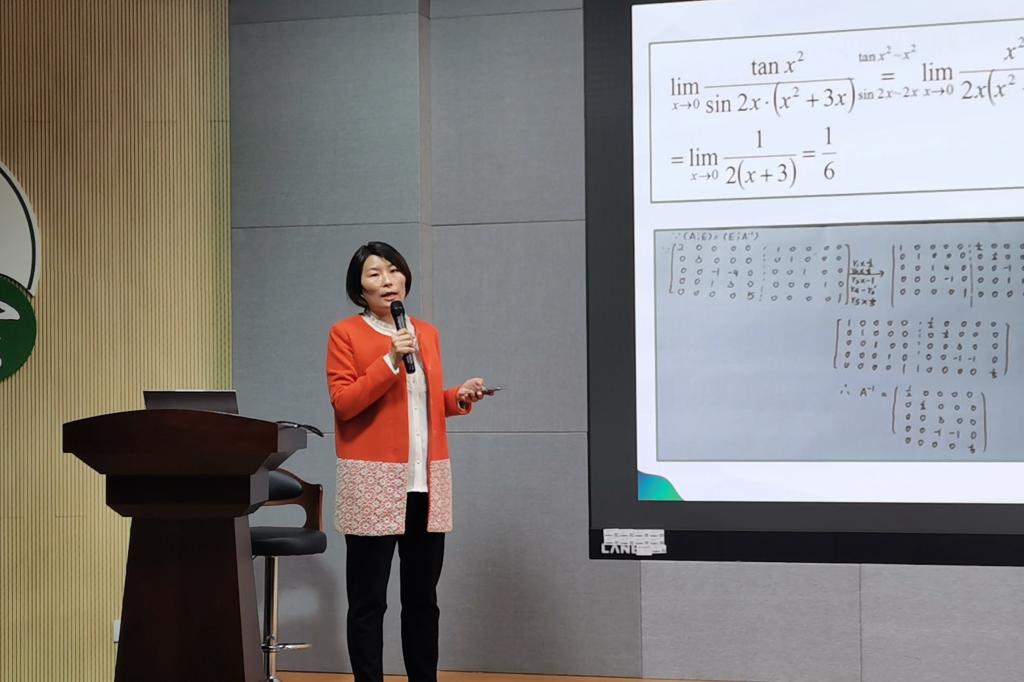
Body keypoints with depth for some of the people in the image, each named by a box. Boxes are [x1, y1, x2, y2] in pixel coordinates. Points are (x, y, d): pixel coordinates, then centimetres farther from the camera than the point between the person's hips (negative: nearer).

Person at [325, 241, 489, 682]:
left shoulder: (427, 333, 15)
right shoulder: (345, 333, -2)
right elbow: (343, 402, -11)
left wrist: (458, 398, 3)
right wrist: (390, 360, -18)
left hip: (427, 481, 5)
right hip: (373, 482, -5)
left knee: (423, 596, 11)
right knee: (368, 599, -2)